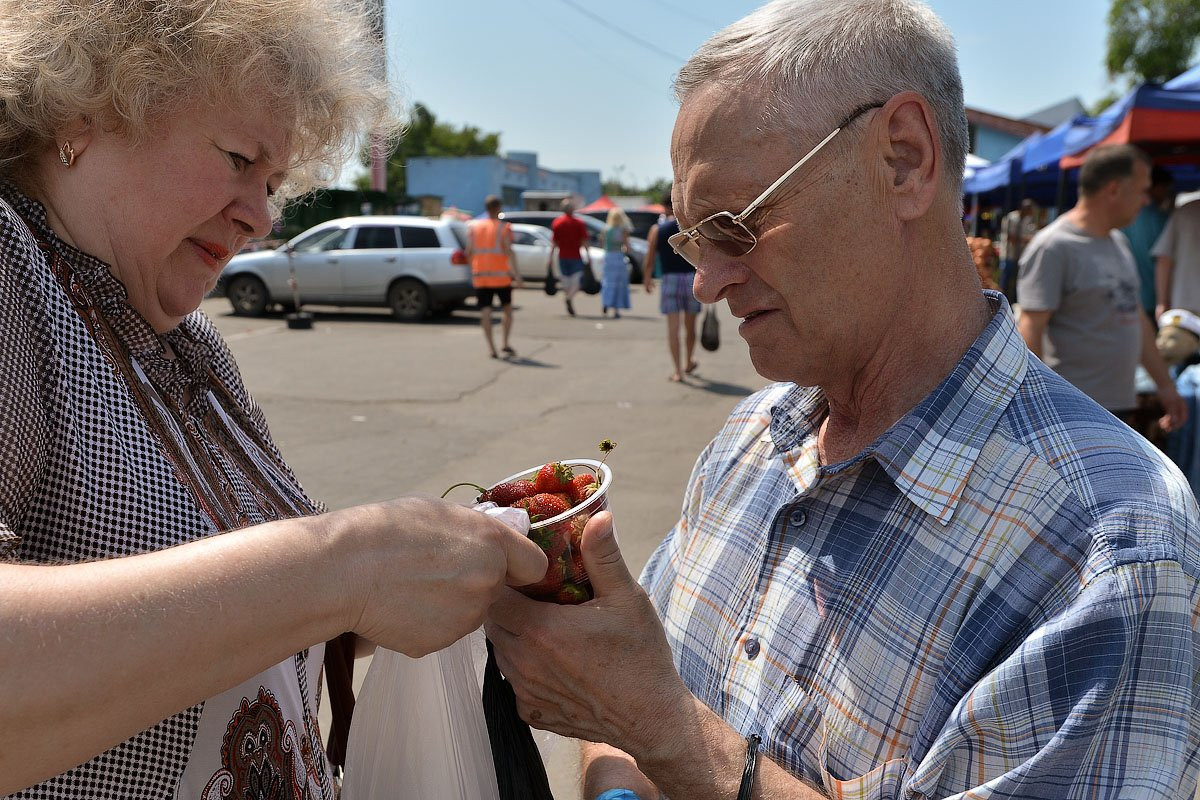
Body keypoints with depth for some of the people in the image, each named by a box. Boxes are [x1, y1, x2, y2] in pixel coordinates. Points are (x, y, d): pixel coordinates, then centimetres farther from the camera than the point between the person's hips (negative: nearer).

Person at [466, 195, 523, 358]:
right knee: (507, 308, 11)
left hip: (480, 276, 2)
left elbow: (469, 252, 4)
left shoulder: (473, 227, 6)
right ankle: (504, 343, 0)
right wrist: (517, 275, -15)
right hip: (501, 276, -2)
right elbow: (509, 252, -13)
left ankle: (491, 348, -3)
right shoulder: (504, 228, -4)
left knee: (485, 311, 2)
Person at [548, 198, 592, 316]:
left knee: (566, 281, 12)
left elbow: (553, 242, 1)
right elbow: (584, 241, -4)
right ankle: (569, 298, -29)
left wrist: (550, 256, 5)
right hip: (576, 256, -3)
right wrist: (587, 256, 1)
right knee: (577, 280, -1)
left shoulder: (556, 222, 2)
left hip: (562, 257, 3)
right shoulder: (579, 222, -2)